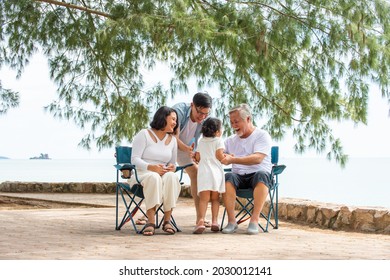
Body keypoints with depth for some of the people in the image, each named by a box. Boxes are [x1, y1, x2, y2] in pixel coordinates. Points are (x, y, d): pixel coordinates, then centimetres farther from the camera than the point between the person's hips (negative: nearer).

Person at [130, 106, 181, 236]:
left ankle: (167, 220, -30)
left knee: (171, 177, -33)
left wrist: (172, 167, -7)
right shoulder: (144, 135, 0)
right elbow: (135, 159, -7)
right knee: (153, 177, -40)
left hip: (164, 173, 4)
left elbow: (173, 162, 19)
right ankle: (151, 221, -40)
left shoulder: (172, 139, 17)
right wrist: (151, 167, -25)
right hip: (141, 175, -4)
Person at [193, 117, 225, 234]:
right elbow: (219, 155, -5)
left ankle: (201, 220, -21)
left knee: (204, 198, -5)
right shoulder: (218, 141, 4)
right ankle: (214, 221, 3)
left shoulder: (201, 141, 15)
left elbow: (197, 157, 13)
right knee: (215, 198, 8)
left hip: (203, 171, 2)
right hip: (216, 172, -2)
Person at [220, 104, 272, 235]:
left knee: (261, 175, -37)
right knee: (228, 177, -30)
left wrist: (232, 159, -27)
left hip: (258, 174, -3)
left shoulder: (262, 135, 1)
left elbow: (258, 158, -16)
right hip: (239, 176, 3)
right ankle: (231, 221, -31)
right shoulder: (230, 141, 19)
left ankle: (254, 220, -37)